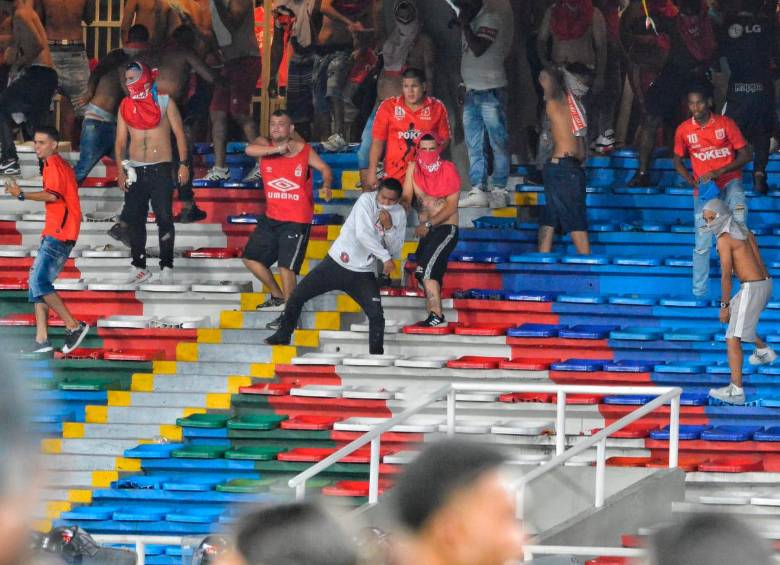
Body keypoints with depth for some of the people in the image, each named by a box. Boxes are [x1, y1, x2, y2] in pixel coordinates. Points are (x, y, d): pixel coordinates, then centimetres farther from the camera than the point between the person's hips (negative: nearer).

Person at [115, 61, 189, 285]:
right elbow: (120, 141, 10)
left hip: (161, 168, -4)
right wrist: (121, 170, 1)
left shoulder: (164, 102, 0)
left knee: (164, 218, -6)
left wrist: (183, 163, -7)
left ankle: (166, 267, -1)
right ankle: (139, 268, 10)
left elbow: (179, 133, 1)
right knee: (134, 218, 3)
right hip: (135, 170, 4)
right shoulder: (126, 106, 9)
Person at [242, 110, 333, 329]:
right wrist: (278, 149, -29)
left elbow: (324, 168, 3)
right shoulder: (264, 145, 0)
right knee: (251, 258, 13)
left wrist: (326, 185, -18)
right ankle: (279, 298, 31)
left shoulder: (304, 150, -3)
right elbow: (249, 150, -20)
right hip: (271, 218, 5)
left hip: (297, 220, -5)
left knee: (286, 266, -12)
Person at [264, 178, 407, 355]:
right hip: (337, 263, -2)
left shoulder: (400, 214, -2)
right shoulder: (367, 200, -14)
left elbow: (396, 251, -3)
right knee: (297, 296, -1)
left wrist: (389, 228, -19)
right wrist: (385, 257, -26)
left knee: (376, 314, -12)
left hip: (363, 274, 2)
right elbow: (363, 234, -26)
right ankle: (283, 335, 17)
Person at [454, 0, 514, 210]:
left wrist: (465, 24, -12)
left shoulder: (491, 19, -9)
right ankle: (478, 191, 7)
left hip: (491, 91, -9)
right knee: (474, 145, 6)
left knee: (498, 143, -4)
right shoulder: (473, 22, 16)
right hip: (472, 90, 9)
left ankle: (499, 191, -4)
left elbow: (478, 49, -21)